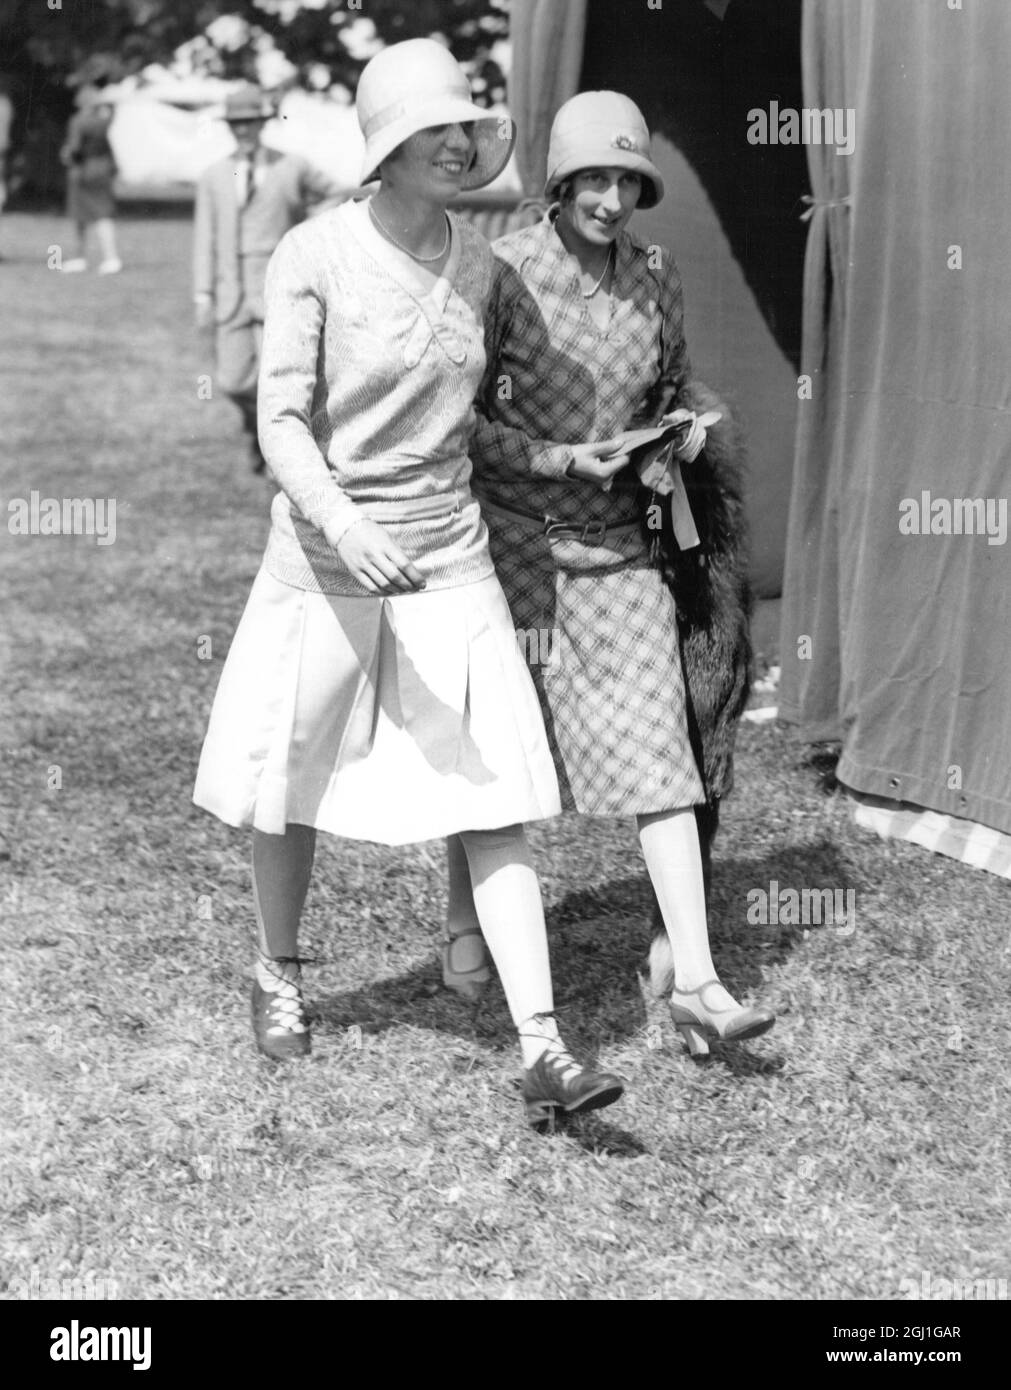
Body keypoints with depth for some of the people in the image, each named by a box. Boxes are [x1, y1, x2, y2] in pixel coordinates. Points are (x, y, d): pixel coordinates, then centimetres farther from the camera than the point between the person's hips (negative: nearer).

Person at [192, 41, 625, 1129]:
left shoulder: (475, 262, 1)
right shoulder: (313, 256, -13)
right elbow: (281, 427, -17)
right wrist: (346, 525, -34)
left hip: (450, 561, 3)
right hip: (323, 559, -3)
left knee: (493, 802, -6)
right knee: (290, 790, 14)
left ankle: (542, 1054, -7)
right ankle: (278, 975, 41)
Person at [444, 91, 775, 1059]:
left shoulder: (654, 276, 1)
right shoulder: (505, 272, -13)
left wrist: (684, 428, -2)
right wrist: (553, 459, -21)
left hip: (615, 545, 3)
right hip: (510, 534, -3)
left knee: (657, 751, -6)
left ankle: (696, 984, -7)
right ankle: (464, 923, 38)